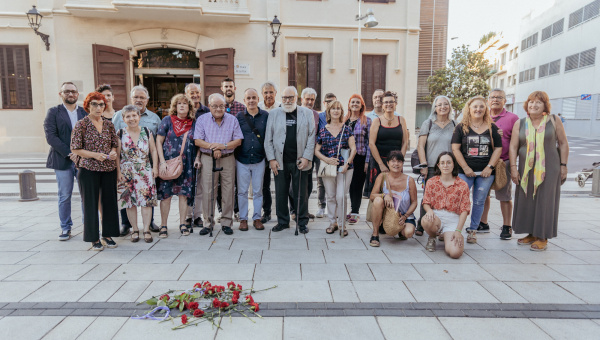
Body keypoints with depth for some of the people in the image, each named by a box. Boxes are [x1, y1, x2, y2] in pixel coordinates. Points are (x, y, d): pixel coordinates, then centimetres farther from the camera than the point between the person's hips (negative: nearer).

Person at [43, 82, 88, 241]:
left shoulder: (85, 113, 11)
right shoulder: (53, 112, 6)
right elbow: (51, 136, -4)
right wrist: (68, 153, -13)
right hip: (62, 160, -1)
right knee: (64, 196, 5)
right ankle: (65, 228, 16)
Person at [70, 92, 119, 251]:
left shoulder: (108, 124, 9)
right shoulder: (81, 125, -3)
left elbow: (115, 144, 17)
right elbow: (75, 149, -5)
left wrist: (113, 152, -5)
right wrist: (94, 155, -16)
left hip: (109, 169, 4)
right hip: (89, 169, -4)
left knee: (110, 201, 8)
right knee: (90, 203, 3)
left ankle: (107, 235, 22)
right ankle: (94, 238, 15)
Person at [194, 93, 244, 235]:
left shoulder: (232, 119, 7)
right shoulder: (202, 119, 7)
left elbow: (238, 141, 1)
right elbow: (197, 141, -1)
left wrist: (224, 146, -15)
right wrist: (213, 147, -15)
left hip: (228, 159, 0)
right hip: (208, 159, 0)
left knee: (228, 191, 1)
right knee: (207, 191, -1)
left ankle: (226, 223, 11)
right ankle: (208, 222, 10)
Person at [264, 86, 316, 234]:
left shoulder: (307, 113, 6)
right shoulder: (274, 114, 9)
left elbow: (311, 137, 3)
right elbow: (268, 139, 7)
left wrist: (307, 157, -6)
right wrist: (271, 159, -1)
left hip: (299, 161, -1)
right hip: (280, 162, 1)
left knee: (301, 194, 4)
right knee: (280, 194, 7)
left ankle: (302, 222, 18)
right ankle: (283, 221, 22)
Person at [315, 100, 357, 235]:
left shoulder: (346, 129, 4)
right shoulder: (323, 130, 6)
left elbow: (353, 148, -1)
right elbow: (316, 150, 7)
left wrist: (347, 164, -12)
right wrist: (326, 159, -9)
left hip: (344, 167, -1)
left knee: (341, 196, -7)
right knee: (330, 196, 7)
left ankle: (342, 223, 8)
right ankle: (332, 222, 21)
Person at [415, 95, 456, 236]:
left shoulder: (454, 125, 12)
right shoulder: (428, 123, 7)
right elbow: (420, 146, 2)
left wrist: (456, 166, 5)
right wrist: (424, 165, -7)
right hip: (431, 168, -2)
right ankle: (421, 226, 11)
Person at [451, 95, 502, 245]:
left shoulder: (492, 128, 10)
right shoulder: (461, 127, 4)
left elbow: (498, 148, 8)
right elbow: (455, 149, -2)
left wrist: (490, 167, -4)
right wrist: (465, 168, -8)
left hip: (485, 172, 2)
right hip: (465, 172, -2)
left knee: (479, 202, 6)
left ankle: (473, 230, 19)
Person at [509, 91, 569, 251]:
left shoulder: (554, 121, 0)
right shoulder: (520, 123, 4)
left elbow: (563, 144, 4)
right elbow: (513, 147, 3)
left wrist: (563, 165, 0)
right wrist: (513, 168, -3)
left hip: (549, 169, -2)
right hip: (526, 170, 3)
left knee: (545, 201, 0)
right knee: (527, 201, 5)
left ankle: (543, 238, 9)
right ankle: (532, 234, 19)